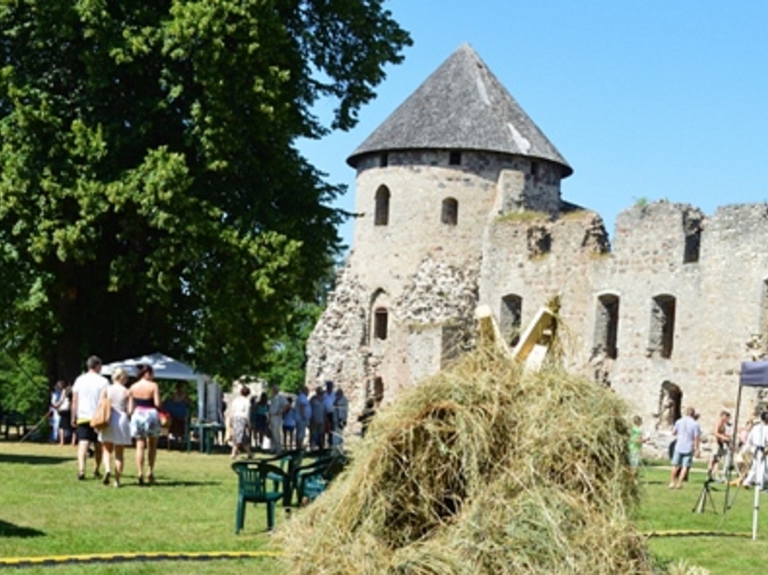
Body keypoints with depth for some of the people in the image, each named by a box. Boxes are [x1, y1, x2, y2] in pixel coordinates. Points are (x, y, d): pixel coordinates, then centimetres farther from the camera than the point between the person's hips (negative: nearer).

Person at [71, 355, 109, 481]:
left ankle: (81, 469, -24)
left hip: (82, 417, 1)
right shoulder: (103, 381, -3)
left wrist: (73, 417, 11)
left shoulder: (79, 380, 6)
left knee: (83, 443, -7)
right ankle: (96, 471, 20)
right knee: (98, 445, 13)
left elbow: (74, 400, 7)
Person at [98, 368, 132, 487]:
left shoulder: (106, 390, 1)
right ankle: (117, 480, 5)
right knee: (119, 453, 7)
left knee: (107, 450, 14)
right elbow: (129, 410, -6)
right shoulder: (126, 392, -4)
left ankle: (107, 469, -14)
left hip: (108, 421, 1)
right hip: (122, 420, -1)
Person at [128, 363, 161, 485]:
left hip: (137, 415, 2)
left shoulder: (133, 388, 6)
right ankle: (150, 472, 8)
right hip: (151, 414, -2)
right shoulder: (153, 386, -5)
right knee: (152, 445, 13)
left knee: (140, 446, 3)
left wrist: (131, 414, 18)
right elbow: (157, 404, -12)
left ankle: (140, 473, -9)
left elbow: (130, 408, 5)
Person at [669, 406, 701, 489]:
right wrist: (696, 450, -4)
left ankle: (672, 482, 12)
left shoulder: (679, 421, 1)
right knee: (685, 466, 2)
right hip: (689, 448, -3)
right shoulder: (695, 424, -8)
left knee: (675, 465, 12)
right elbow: (696, 438, -9)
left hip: (679, 447, 3)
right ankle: (679, 483, -2)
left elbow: (673, 433, 9)